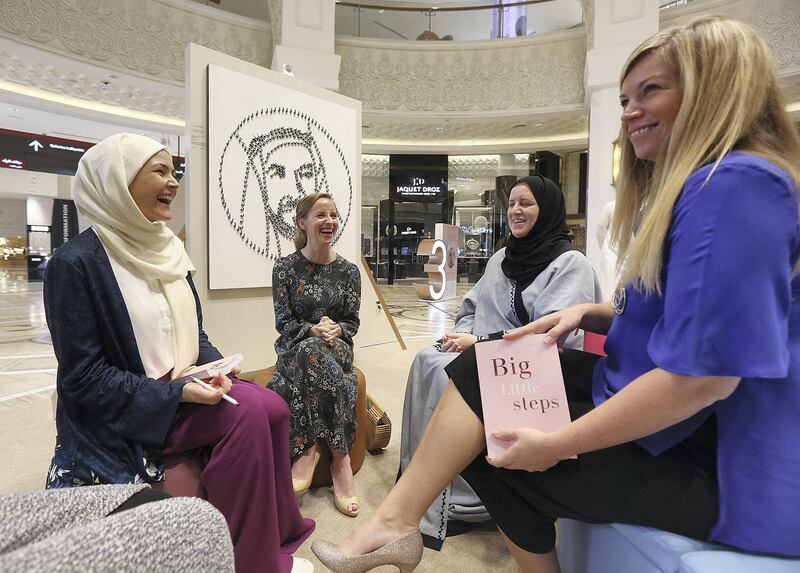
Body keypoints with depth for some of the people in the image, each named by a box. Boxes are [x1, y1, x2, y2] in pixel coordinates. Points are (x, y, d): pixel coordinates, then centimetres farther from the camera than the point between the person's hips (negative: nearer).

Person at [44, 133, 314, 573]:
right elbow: (83, 377, -16)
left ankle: (276, 538, 4)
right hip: (124, 413, -6)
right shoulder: (75, 263, -15)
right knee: (250, 411, -24)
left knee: (271, 408, -15)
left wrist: (214, 369, -7)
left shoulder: (168, 250, 7)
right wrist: (177, 393, -22)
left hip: (184, 388, 7)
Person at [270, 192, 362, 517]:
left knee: (313, 355, -35)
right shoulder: (285, 268, 2)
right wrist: (312, 330, -21)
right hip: (294, 348, -1)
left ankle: (309, 448, -23)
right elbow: (283, 322, -1)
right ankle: (339, 457, -27)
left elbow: (352, 322, 7)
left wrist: (335, 330, -15)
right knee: (310, 349, -37)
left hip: (336, 347, 1)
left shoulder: (348, 271, 7)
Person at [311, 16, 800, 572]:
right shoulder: (697, 187, 12)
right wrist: (587, 313, 1)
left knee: (495, 452, 0)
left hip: (719, 463, -9)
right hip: (662, 415, 9)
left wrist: (557, 444, -22)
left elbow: (706, 372, -28)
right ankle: (395, 522, 4)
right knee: (490, 366, 1)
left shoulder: (735, 185, -22)